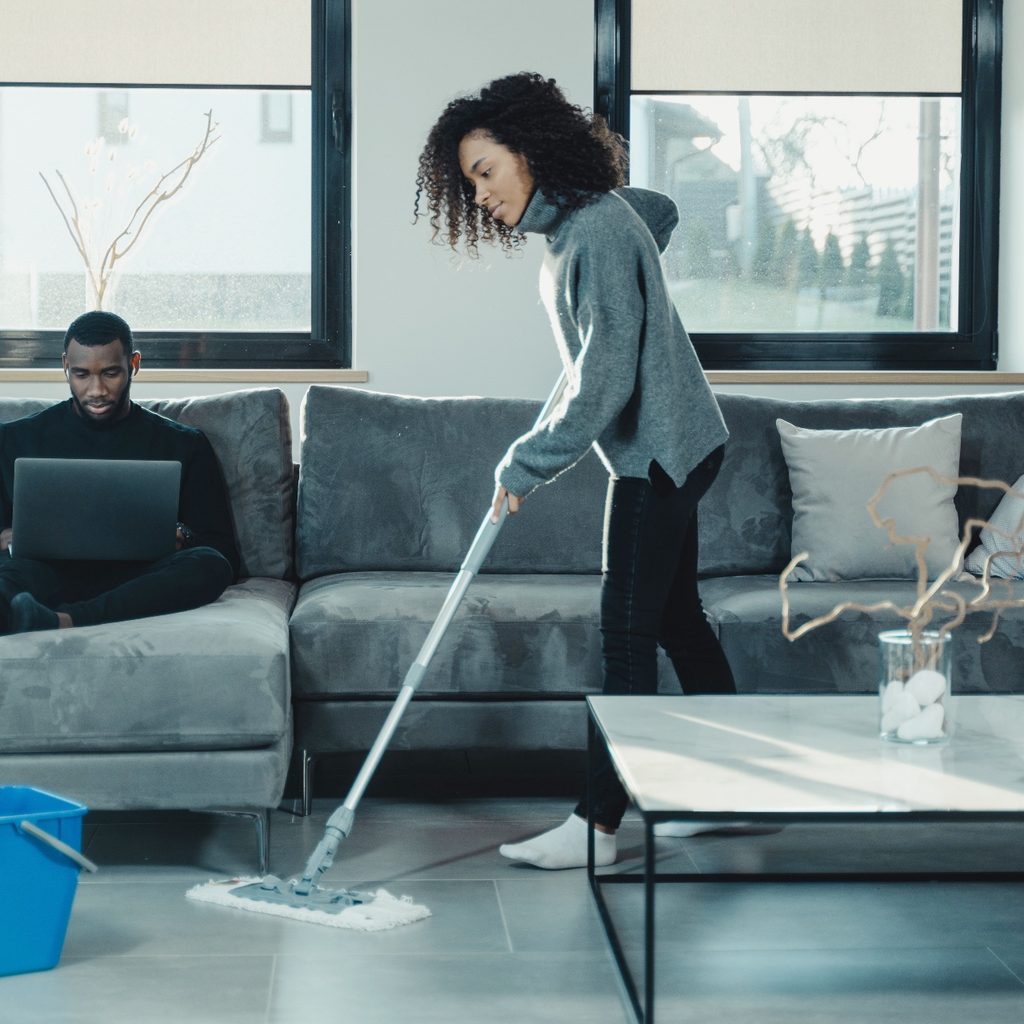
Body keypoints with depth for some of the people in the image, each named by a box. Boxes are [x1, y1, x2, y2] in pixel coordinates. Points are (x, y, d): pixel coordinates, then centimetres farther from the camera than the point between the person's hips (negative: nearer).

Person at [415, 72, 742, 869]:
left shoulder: (599, 229, -22)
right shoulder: (572, 219, 8)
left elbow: (605, 382, -27)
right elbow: (665, 211, 31)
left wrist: (527, 466, -20)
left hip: (660, 451, -10)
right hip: (664, 449, 10)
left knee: (628, 637, -8)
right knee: (676, 618, 15)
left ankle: (598, 826, -4)